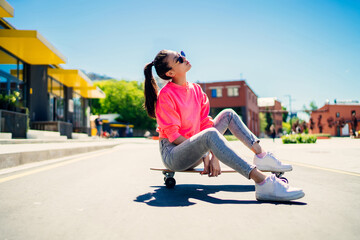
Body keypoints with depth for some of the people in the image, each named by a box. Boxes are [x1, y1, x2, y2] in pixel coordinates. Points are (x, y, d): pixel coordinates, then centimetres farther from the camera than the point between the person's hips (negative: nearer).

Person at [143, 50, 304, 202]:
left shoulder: (196, 90, 7)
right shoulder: (166, 95, -14)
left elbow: (205, 123, 2)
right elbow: (173, 135, -16)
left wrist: (213, 155, -12)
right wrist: (205, 155, -17)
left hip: (194, 149, 8)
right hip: (173, 154, -8)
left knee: (228, 114, 5)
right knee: (210, 134, -36)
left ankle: (261, 155, -5)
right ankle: (262, 182, -46)